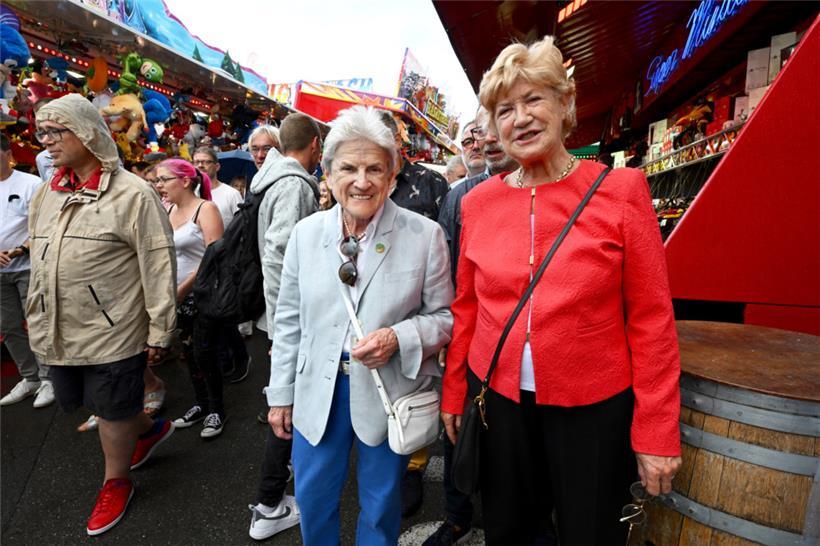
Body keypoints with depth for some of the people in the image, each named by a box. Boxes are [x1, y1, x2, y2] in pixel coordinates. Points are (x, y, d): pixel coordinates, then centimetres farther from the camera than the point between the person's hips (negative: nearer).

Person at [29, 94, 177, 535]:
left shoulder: (132, 195, -15)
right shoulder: (47, 193, 7)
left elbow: (158, 268, -16)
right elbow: (39, 262, 17)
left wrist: (159, 331, -15)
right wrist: (36, 316, 19)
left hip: (113, 332, -7)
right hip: (60, 331, 8)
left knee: (113, 412, 9)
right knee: (77, 401, 22)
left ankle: (116, 482, 35)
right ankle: (151, 429, 46)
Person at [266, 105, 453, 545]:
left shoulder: (424, 235, -12)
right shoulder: (306, 232, -3)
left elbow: (444, 316, -5)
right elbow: (289, 322, 4)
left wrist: (399, 338, -24)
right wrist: (280, 394, 7)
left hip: (390, 391, -2)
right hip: (318, 389, 3)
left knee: (381, 507, 20)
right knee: (312, 500, 22)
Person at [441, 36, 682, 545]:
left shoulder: (621, 189, -8)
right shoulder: (479, 201, -1)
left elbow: (651, 319, -8)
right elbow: (466, 308, 6)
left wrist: (657, 429, -8)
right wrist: (453, 393, 10)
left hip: (594, 408, -2)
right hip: (497, 399, 3)